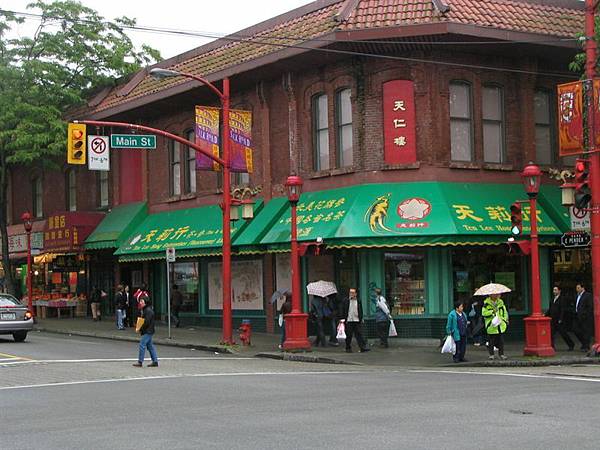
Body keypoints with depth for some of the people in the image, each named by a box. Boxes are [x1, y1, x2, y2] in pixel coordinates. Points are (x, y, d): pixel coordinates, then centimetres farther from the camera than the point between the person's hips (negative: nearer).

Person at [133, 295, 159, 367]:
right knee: (150, 346, 11)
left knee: (142, 345, -8)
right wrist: (141, 329, 9)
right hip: (148, 331, 10)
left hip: (147, 331, -10)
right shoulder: (145, 309, 15)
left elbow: (147, 322, -22)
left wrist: (141, 329, -14)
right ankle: (155, 361, 14)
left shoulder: (148, 310, -17)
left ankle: (140, 362, -5)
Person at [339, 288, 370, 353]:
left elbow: (360, 311, 17)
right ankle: (348, 348, 12)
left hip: (356, 321, 2)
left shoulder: (358, 301, 10)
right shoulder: (345, 300, 2)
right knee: (348, 335, 2)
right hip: (348, 321, -2)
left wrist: (361, 319, 10)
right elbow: (342, 310, 2)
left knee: (359, 334, -2)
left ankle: (363, 347, -3)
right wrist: (343, 319, -5)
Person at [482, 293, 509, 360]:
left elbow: (505, 311, 20)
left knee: (501, 341, 5)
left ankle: (501, 354, 15)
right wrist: (492, 312, -20)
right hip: (491, 326, -4)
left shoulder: (500, 302, 11)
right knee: (491, 341, 2)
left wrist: (506, 320, 16)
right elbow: (484, 313, -12)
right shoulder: (486, 303, -6)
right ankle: (491, 354, 14)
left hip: (501, 326, 4)